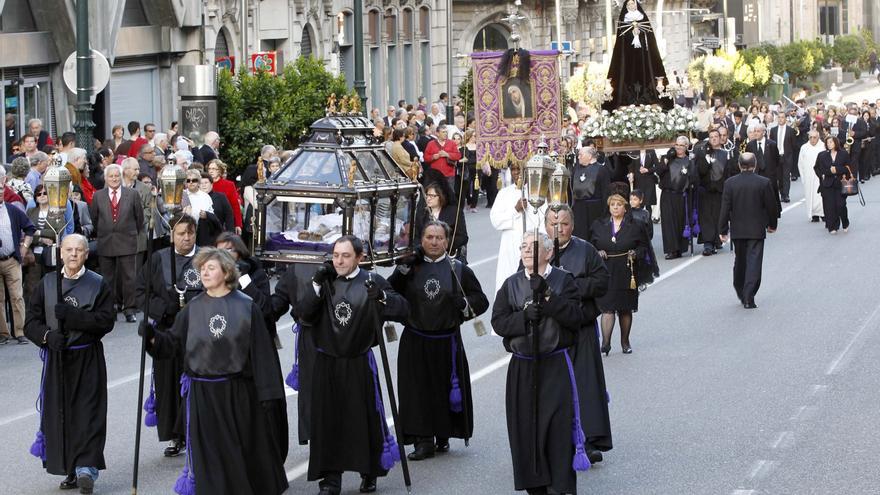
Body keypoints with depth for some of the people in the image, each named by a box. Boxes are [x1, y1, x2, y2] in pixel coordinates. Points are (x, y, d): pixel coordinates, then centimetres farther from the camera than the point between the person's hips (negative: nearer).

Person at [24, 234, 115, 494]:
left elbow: (106, 320, -12)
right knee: (59, 413, 3)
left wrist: (71, 315, -20)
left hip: (88, 359, -2)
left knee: (88, 413, -8)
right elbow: (31, 323, 5)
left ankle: (86, 467, -10)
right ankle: (71, 470, 12)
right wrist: (47, 335, -16)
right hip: (56, 358, 3)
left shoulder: (98, 285, 0)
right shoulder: (47, 283, 7)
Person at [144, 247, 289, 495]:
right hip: (202, 395, 2)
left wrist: (267, 393, -8)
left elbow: (261, 352, -5)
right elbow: (172, 344, 1)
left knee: (243, 451, 7)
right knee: (208, 455, 3)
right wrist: (153, 337, -19)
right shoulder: (193, 309, 4)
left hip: (237, 393, -2)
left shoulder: (246, 307, -3)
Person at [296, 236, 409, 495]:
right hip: (327, 364, 2)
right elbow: (305, 314, -4)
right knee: (328, 421, 2)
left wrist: (381, 295, -27)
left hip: (359, 365, -2)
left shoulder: (371, 281, -3)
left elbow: (402, 310, -10)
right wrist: (316, 285, -13)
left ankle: (370, 473, 21)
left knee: (365, 418, 3)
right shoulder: (325, 281, 5)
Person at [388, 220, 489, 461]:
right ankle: (423, 441, 2)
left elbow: (480, 299, 9)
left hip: (447, 342, 0)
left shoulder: (458, 270, 3)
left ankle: (443, 436, 21)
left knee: (447, 390, 4)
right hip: (415, 342, 0)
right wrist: (402, 270, -15)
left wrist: (465, 305, -10)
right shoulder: (410, 268, 5)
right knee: (417, 391, -3)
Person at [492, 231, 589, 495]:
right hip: (522, 367, 3)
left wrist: (547, 295, -19)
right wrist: (524, 316, -16)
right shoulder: (511, 284, 9)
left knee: (558, 425, -6)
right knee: (525, 424, 3)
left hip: (555, 364, -3)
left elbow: (576, 317, -11)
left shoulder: (563, 280, 1)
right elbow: (498, 322, 0)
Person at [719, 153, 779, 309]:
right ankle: (748, 298, -10)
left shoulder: (730, 183, -5)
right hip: (757, 230, -2)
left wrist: (723, 230, 3)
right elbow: (771, 206, -2)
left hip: (737, 230, 2)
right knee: (754, 262, -2)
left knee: (740, 262, 18)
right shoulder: (764, 183, -9)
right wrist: (772, 225, 15)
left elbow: (725, 208, -4)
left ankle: (741, 293, 29)